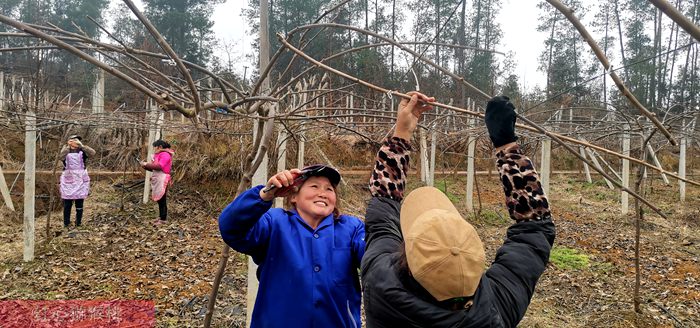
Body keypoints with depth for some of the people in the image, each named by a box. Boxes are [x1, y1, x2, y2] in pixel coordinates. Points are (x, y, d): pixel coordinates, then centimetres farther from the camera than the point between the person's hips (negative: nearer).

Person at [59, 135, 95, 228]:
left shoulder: (82, 150, 3)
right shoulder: (66, 150, 4)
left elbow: (92, 153, -17)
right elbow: (61, 157, -17)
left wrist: (81, 145, -28)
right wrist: (68, 147, -25)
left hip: (80, 180, 0)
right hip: (68, 179, 0)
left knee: (80, 203, 3)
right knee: (67, 204, 2)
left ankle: (78, 223, 12)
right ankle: (66, 224, 11)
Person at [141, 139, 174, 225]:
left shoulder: (165, 155, -11)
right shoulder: (158, 155, 16)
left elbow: (159, 166, -23)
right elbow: (154, 168, 18)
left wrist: (147, 164, -14)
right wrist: (146, 166, 2)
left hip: (162, 180, -9)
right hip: (157, 180, 9)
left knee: (162, 200, -6)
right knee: (159, 200, 13)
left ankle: (163, 219, -2)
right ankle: (161, 216, 20)